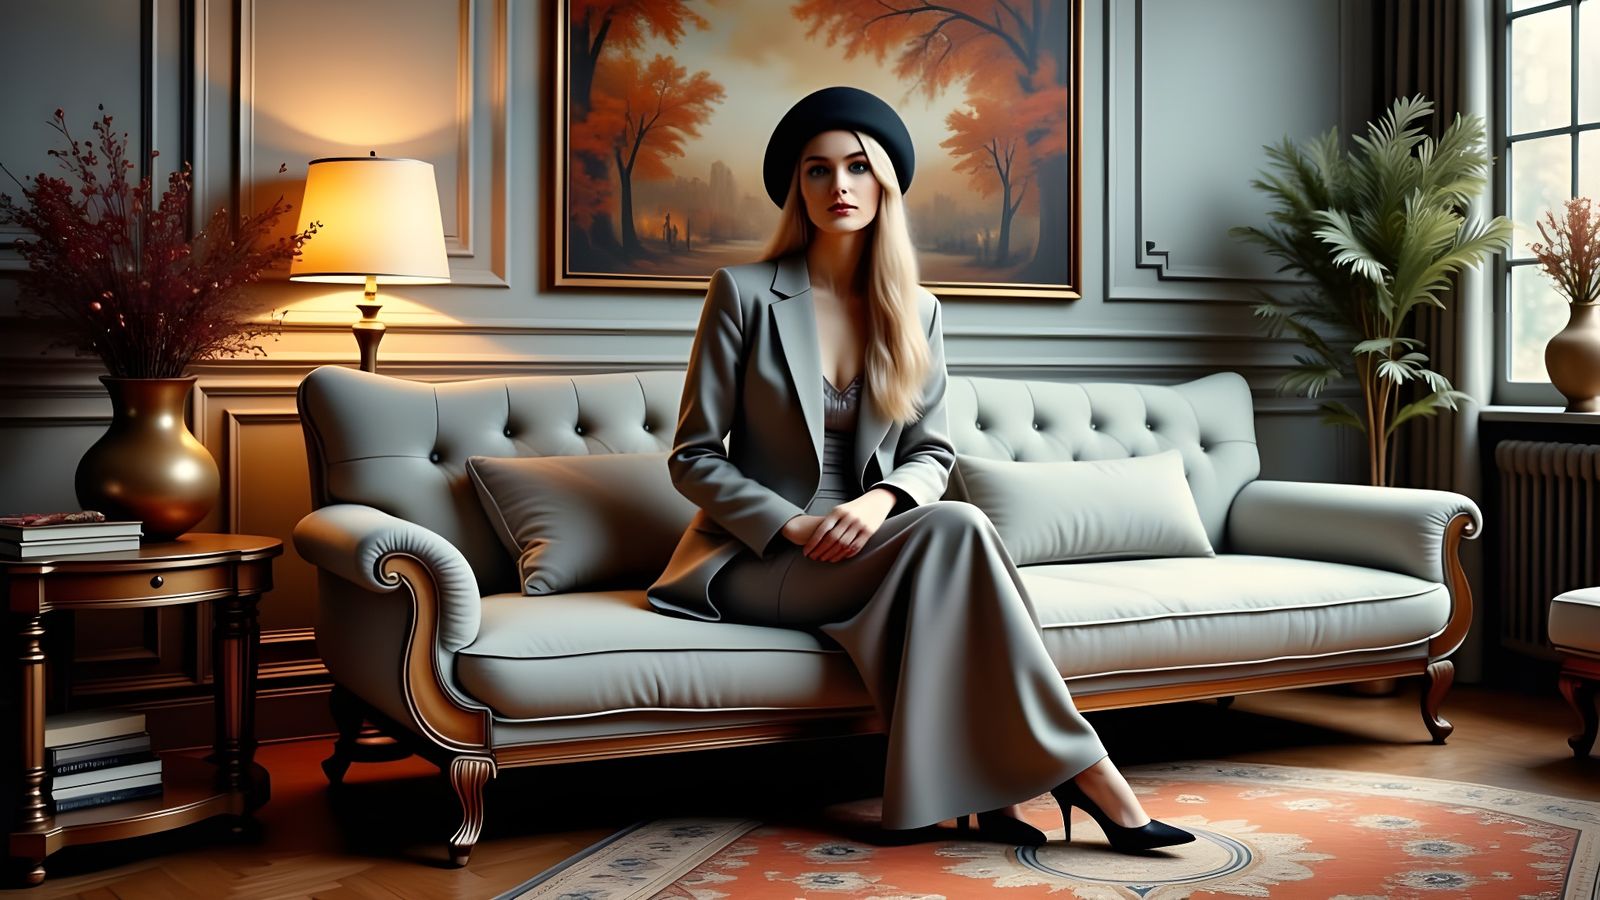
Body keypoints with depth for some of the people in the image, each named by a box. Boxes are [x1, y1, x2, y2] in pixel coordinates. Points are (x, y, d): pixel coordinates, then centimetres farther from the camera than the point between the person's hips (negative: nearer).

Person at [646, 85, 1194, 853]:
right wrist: (794, 525, -18)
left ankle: (982, 784, -31)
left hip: (867, 546, 4)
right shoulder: (744, 293, -4)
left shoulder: (916, 312, 8)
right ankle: (1081, 768, -27)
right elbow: (693, 458, -3)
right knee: (955, 529, -31)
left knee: (947, 533, -35)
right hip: (756, 560, -3)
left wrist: (881, 501, -14)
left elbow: (932, 452, 9)